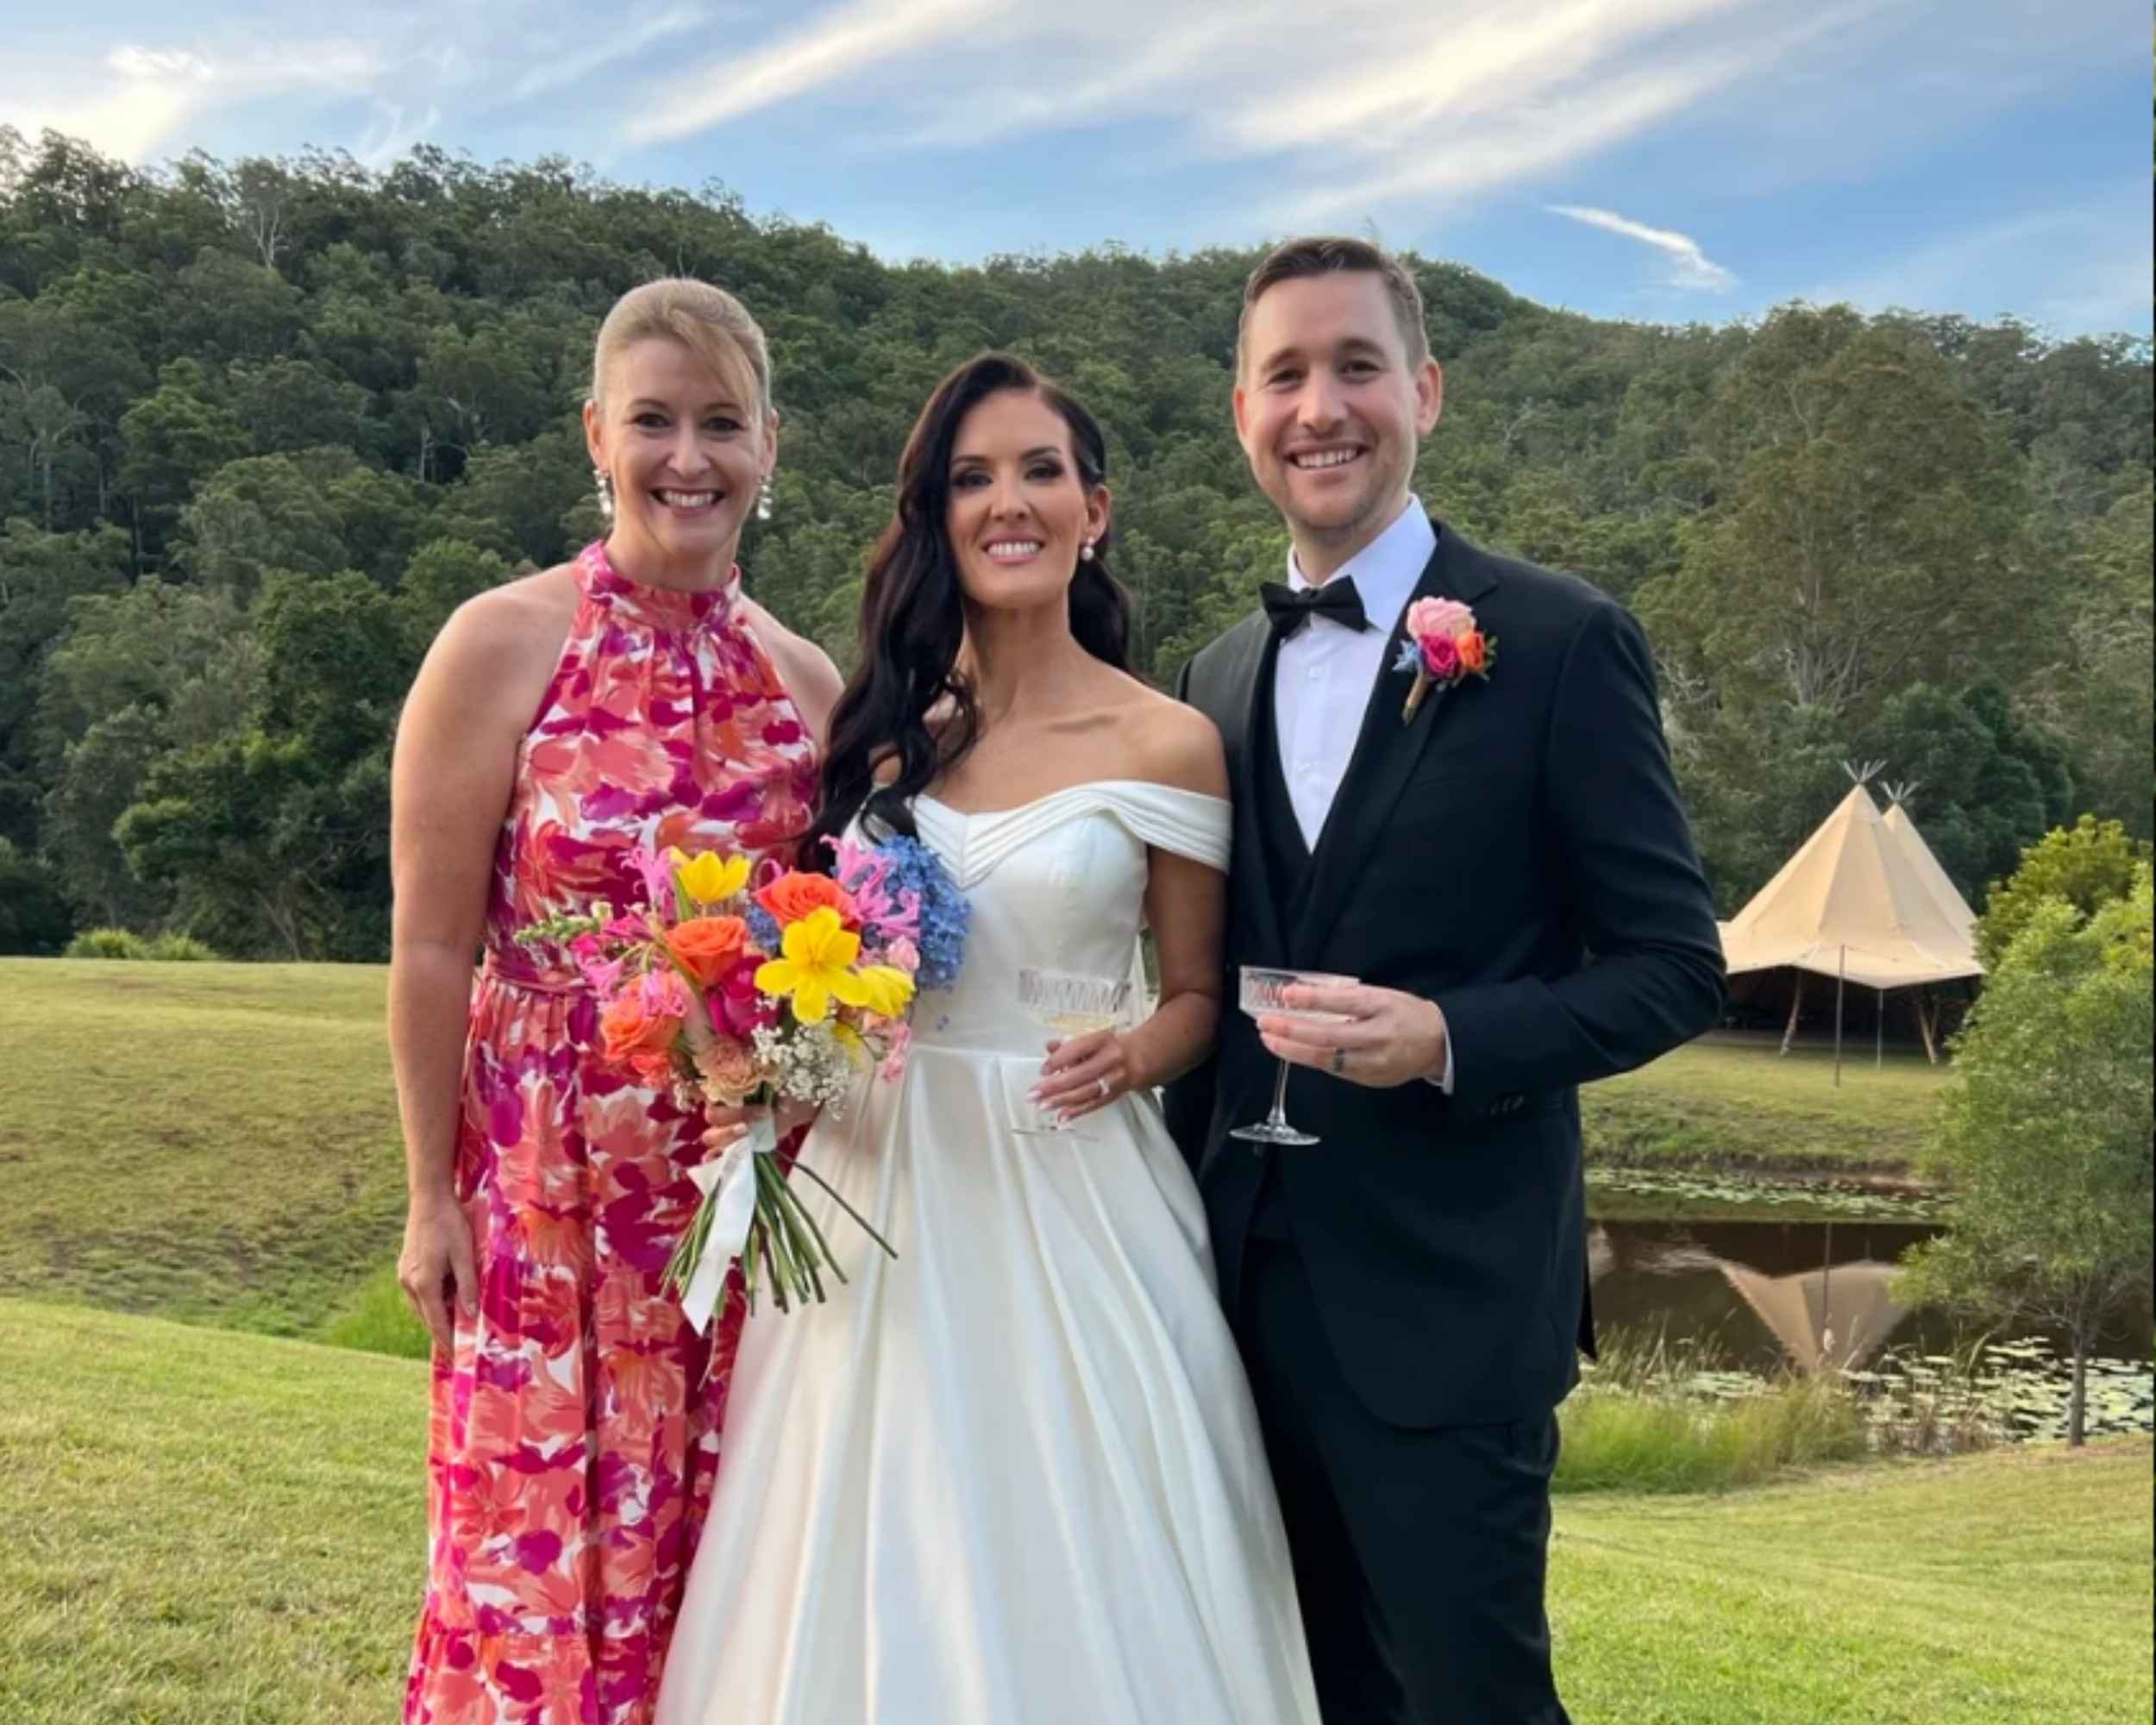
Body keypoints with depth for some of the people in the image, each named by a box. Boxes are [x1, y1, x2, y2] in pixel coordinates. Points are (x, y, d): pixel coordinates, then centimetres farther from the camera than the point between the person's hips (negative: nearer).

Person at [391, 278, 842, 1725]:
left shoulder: (809, 682, 5)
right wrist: (432, 1199, -7)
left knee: (718, 1548, 12)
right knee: (543, 1545, 6)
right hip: (551, 1173, -3)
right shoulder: (502, 646, -7)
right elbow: (431, 946, -7)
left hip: (752, 1180, 4)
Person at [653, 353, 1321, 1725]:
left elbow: (1200, 998, 3)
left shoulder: (1164, 745, -5)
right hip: (882, 1194, 3)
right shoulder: (883, 725, 5)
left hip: (1071, 1203, -3)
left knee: (1069, 1567, 6)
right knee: (879, 1573, 11)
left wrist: (1132, 1060, -17)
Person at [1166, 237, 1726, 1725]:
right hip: (1246, 1292, 5)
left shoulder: (1560, 641, -7)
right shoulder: (1216, 680, 10)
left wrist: (1447, 1039, -22)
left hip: (1445, 1305, -5)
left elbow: (1677, 966, -7)